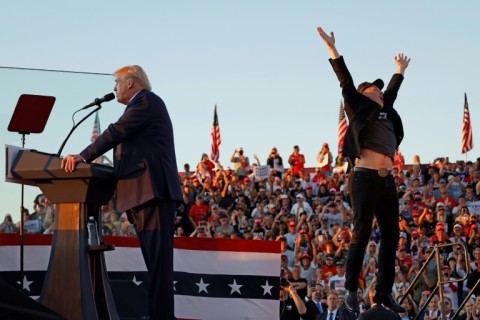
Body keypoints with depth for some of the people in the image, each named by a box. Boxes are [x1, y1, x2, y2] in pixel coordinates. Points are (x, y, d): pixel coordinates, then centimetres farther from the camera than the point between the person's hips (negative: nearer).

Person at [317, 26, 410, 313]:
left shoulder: (385, 112, 23)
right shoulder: (359, 108, 6)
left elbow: (392, 93, 40)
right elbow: (346, 83, 0)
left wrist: (400, 71, 55)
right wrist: (333, 49, -6)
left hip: (387, 181, 7)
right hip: (365, 178, -7)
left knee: (391, 236, 4)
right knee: (362, 236, -6)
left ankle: (384, 292, 8)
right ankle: (352, 291, 0)